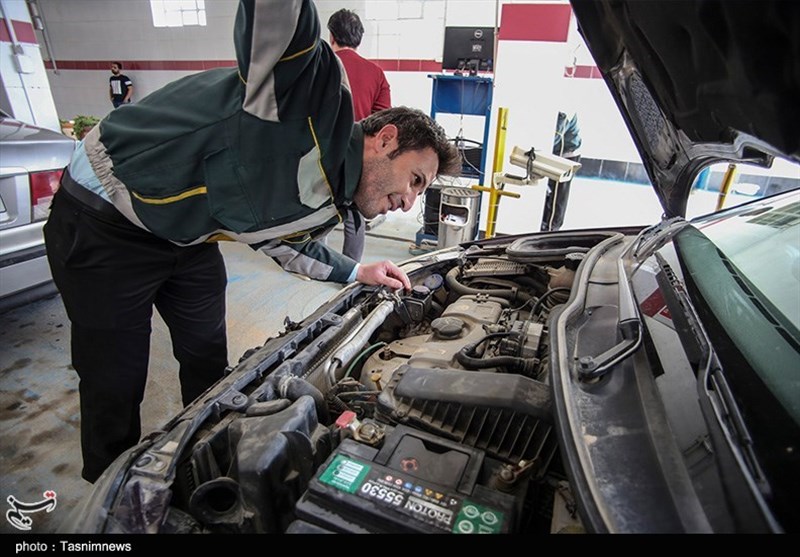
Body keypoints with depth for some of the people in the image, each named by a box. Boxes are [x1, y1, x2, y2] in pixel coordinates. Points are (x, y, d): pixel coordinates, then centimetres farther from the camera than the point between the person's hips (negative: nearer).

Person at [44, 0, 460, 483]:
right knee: (115, 385, 5)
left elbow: (281, 239, 13)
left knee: (209, 360, 16)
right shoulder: (322, 97, -27)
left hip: (187, 238, 8)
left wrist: (356, 273, 6)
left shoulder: (328, 207, -3)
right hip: (103, 225, -7)